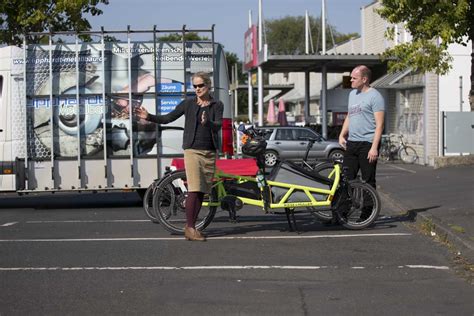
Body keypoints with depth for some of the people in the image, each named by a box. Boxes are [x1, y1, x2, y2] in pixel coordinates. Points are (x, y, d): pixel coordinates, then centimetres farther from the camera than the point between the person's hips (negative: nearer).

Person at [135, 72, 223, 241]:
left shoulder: (217, 105, 6)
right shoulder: (188, 103, 3)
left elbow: (218, 125, -11)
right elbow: (167, 118, 5)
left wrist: (207, 122, -32)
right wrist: (149, 117, -8)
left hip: (210, 152, 3)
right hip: (193, 150, -3)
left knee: (202, 191, 3)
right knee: (194, 189, -12)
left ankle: (191, 226, 12)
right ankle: (189, 228, -10)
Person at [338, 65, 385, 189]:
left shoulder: (374, 96, -8)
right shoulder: (352, 94, 16)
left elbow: (379, 124, -13)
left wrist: (374, 147, -19)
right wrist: (342, 135, 12)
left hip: (367, 143, -7)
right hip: (351, 143, 8)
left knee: (368, 181, -2)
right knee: (346, 178, 5)